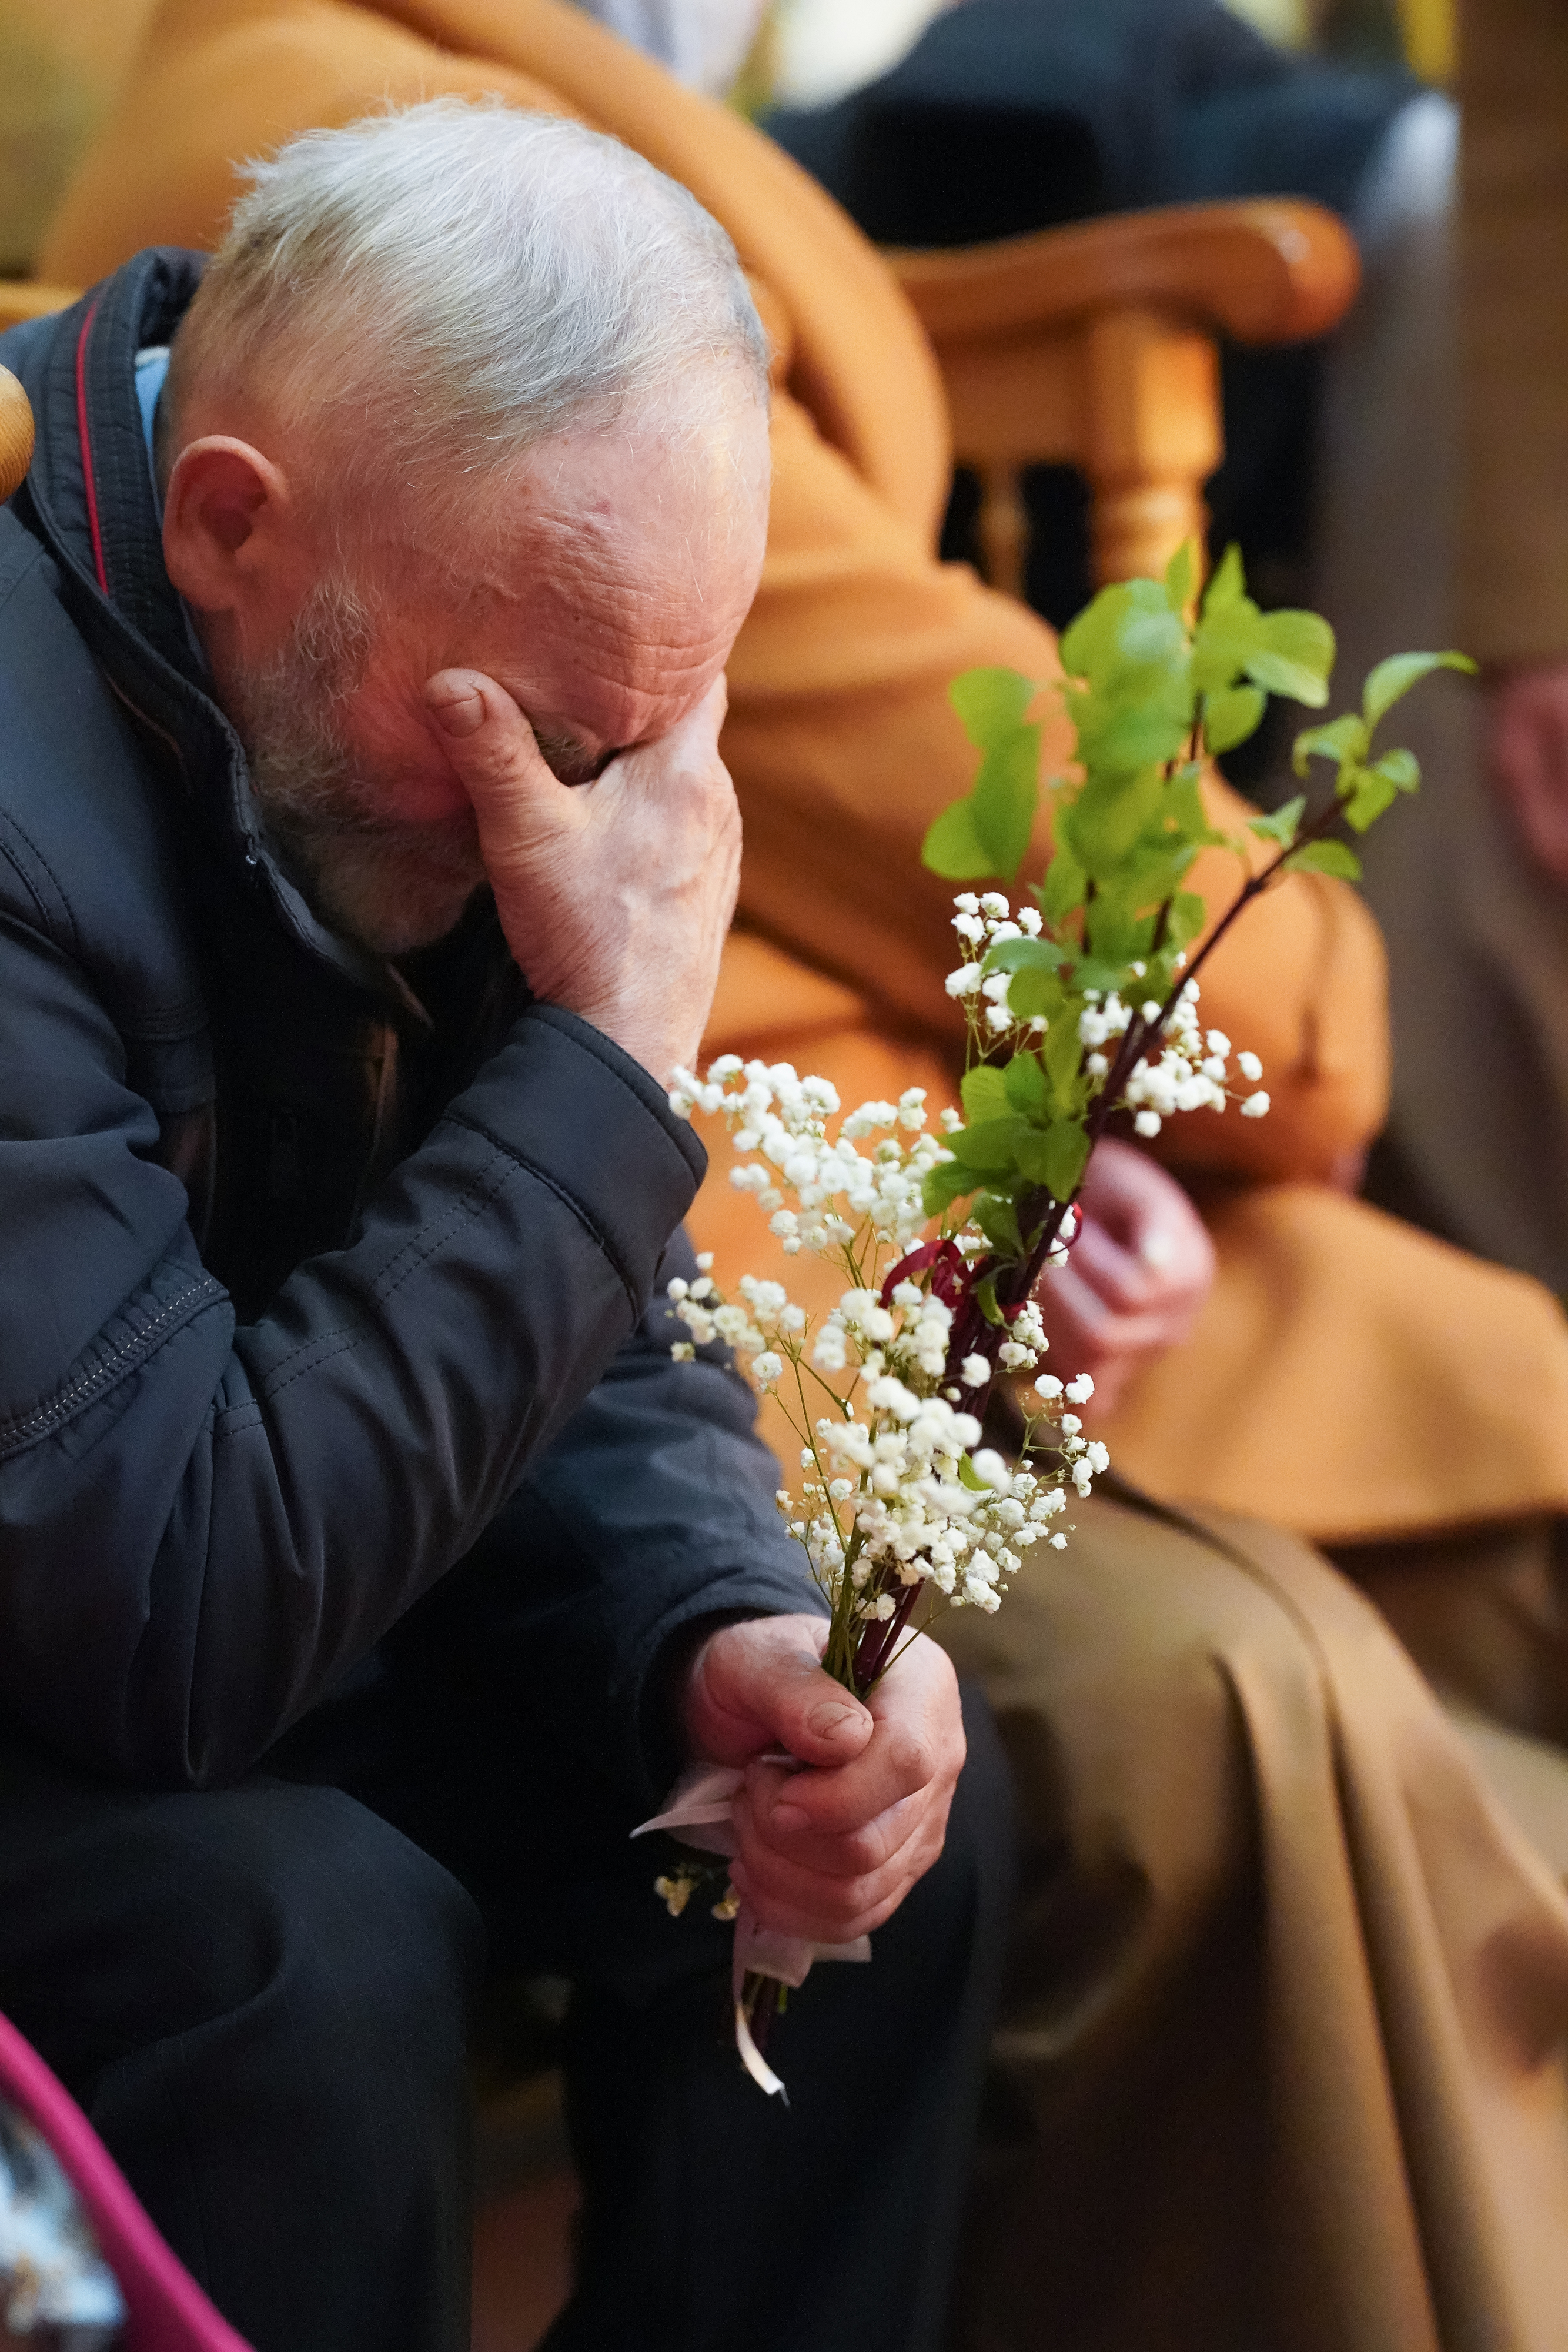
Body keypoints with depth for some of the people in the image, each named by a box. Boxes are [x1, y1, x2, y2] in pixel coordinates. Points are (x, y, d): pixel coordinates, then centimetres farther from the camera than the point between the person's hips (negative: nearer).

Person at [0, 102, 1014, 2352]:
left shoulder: (438, 684, -6)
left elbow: (578, 1326, 3)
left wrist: (725, 1636, -18)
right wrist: (609, 1065, -32)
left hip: (236, 1595, 8)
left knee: (883, 1780, -4)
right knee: (304, 1947, -32)